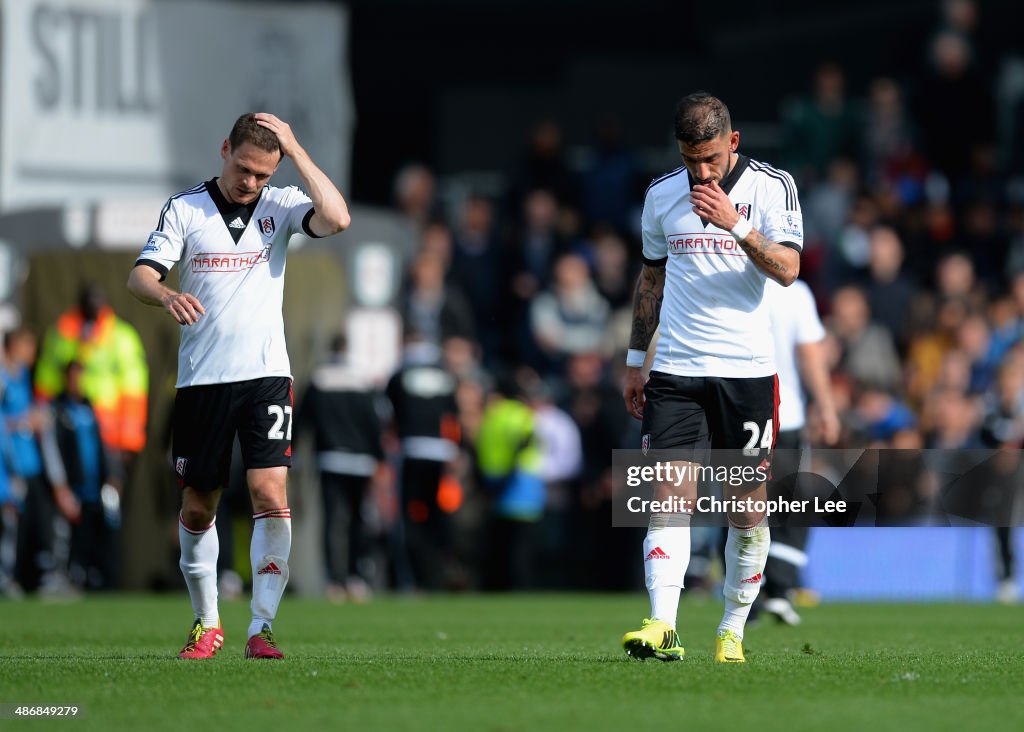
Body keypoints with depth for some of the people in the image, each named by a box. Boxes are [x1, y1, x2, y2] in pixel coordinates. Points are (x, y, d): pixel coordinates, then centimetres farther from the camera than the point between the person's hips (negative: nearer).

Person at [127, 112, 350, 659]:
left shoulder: (280, 205, 4)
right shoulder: (184, 209, 3)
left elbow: (336, 219, -15)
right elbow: (140, 275, -5)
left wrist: (295, 149, -12)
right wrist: (167, 296, -28)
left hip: (265, 375, -1)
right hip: (200, 381, 1)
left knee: (271, 496, -15)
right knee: (198, 507, 8)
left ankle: (261, 629, -13)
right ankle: (206, 623, 25)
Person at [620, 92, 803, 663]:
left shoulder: (773, 187, -2)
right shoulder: (662, 195, 8)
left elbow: (787, 270, -13)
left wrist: (735, 225, -25)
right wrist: (636, 362, 17)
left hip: (748, 370, -1)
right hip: (675, 371, 2)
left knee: (748, 508, 3)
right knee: (671, 497, -12)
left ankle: (734, 628, 16)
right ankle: (663, 627, -21)